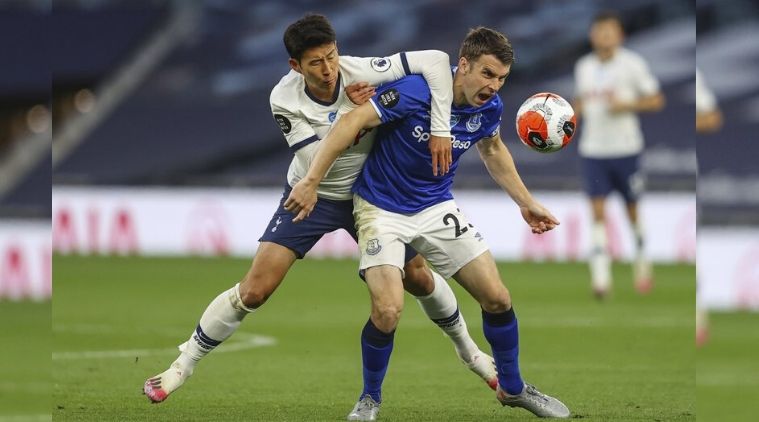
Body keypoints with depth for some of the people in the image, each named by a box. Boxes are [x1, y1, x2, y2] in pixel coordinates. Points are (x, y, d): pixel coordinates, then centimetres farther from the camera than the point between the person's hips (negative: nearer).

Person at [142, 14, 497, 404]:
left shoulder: (360, 72, -27)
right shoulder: (284, 99, -24)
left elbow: (436, 60, -30)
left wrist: (440, 130, -32)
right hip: (310, 195, -1)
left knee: (418, 278, 8)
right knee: (254, 290, -12)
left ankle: (468, 351, 37)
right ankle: (183, 365, 4)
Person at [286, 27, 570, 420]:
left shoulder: (489, 108, -7)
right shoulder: (415, 91, -27)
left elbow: (492, 149, 16)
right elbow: (352, 121, -28)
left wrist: (526, 203, 18)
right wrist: (312, 181, -31)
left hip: (437, 209, 5)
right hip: (382, 207, -5)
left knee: (497, 298, 1)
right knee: (388, 311, -21)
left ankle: (512, 387, 25)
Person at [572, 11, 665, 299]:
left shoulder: (632, 64, -5)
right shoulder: (583, 67, 8)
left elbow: (656, 100, -3)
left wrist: (627, 105, -18)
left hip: (626, 148, -2)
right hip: (593, 149, 2)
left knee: (633, 209, 9)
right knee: (597, 210, -10)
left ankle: (642, 264, 31)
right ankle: (600, 274, -15)